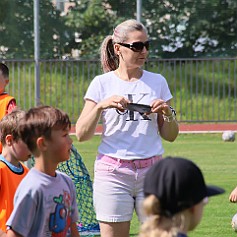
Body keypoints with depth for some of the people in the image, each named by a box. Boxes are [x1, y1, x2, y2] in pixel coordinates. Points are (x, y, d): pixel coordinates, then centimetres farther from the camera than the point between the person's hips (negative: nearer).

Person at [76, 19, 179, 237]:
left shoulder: (157, 82, 9)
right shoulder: (102, 83, 3)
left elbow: (170, 136, 13)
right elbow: (82, 134, -2)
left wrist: (167, 112, -6)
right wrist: (101, 106, -15)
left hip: (152, 172, 2)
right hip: (113, 172, -2)